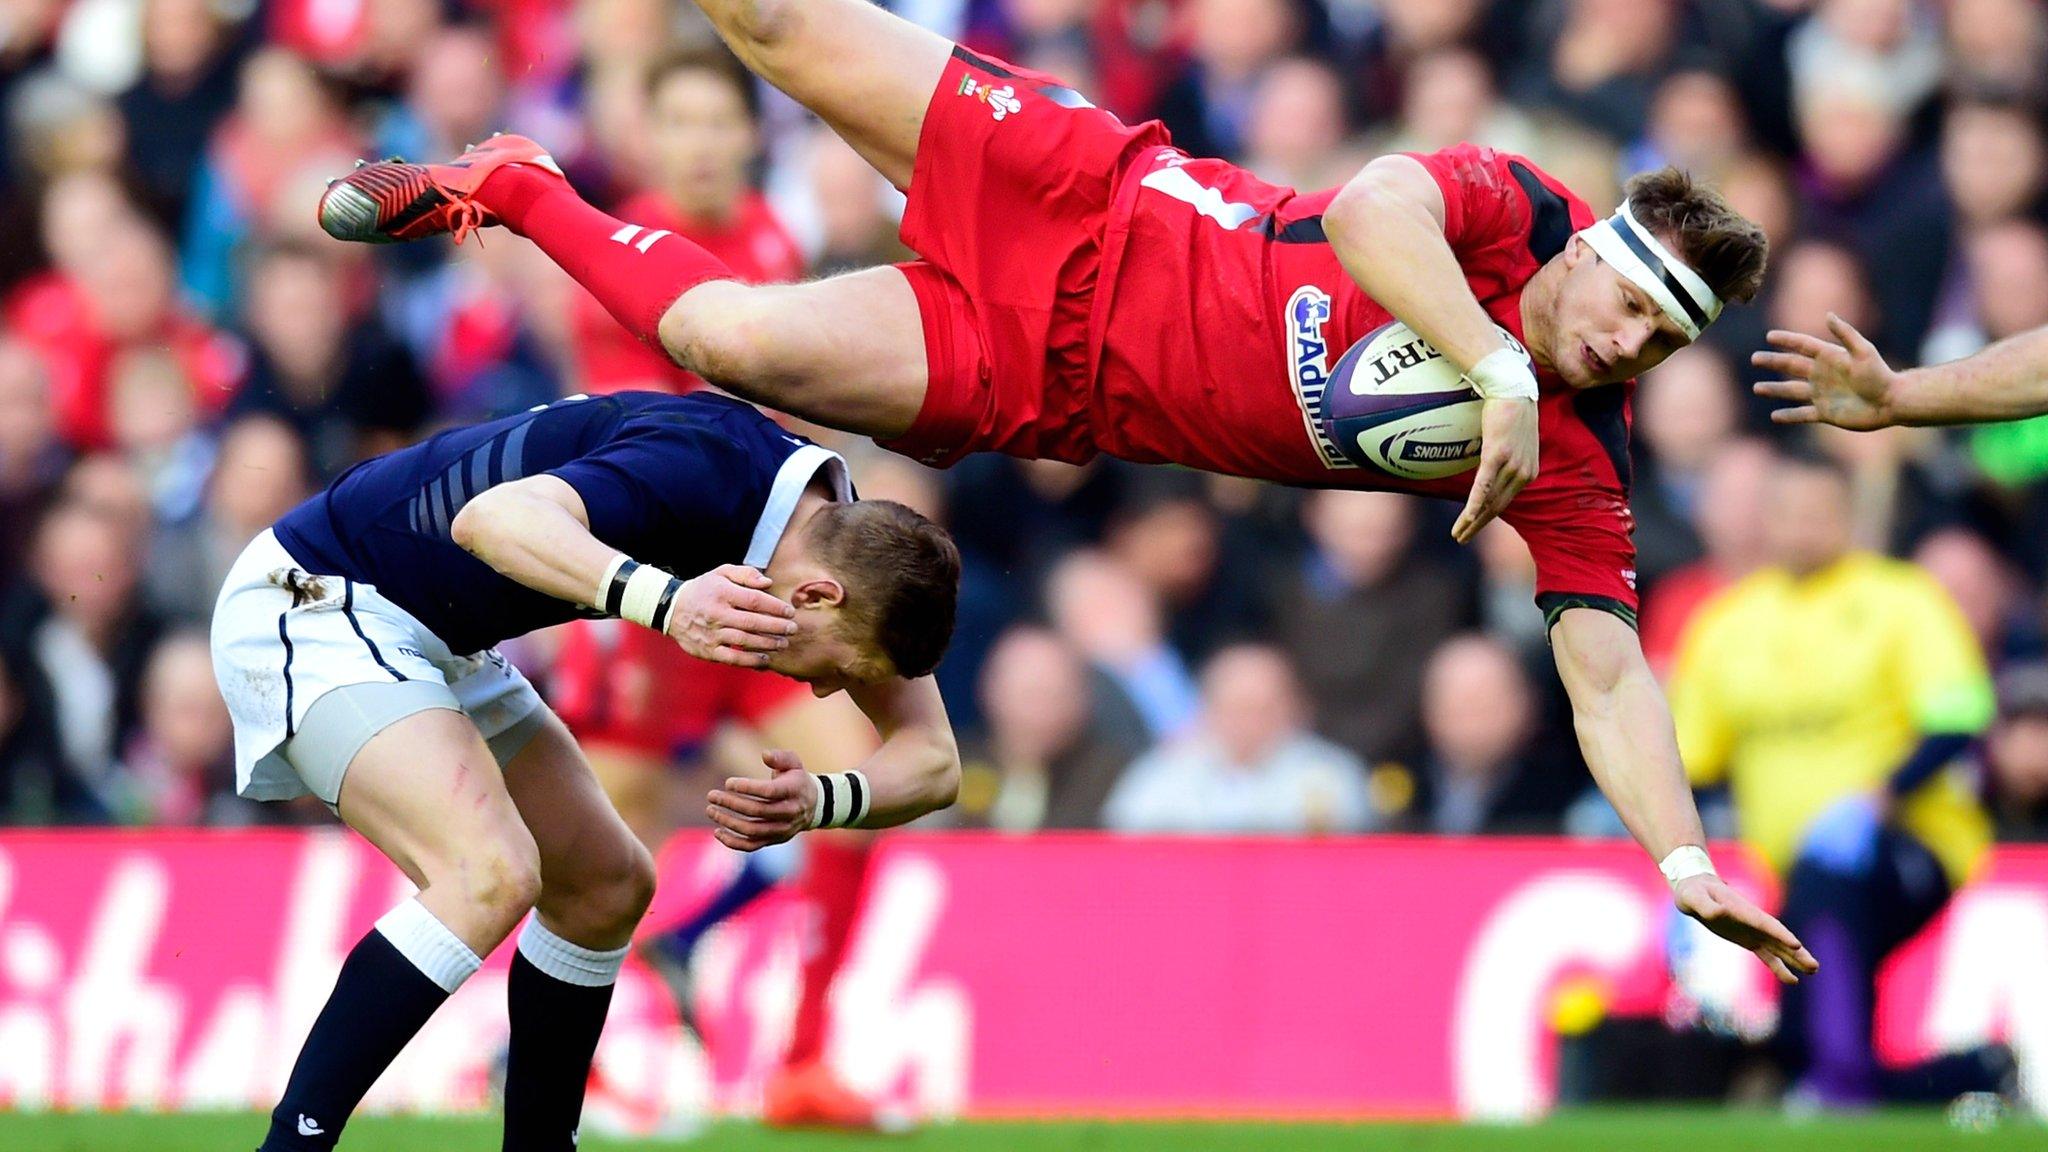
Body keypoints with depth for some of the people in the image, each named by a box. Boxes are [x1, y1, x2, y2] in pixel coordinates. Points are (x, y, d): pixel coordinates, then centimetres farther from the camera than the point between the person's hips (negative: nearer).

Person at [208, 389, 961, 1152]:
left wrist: (819, 803, -24)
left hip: (435, 641, 10)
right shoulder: (706, 468, -30)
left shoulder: (846, 541, -3)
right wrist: (667, 603, -59)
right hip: (314, 605, -10)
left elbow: (930, 759, -2)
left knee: (607, 887, 13)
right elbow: (491, 516, -45)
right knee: (493, 874, -27)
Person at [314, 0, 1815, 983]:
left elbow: (1608, 671, -18)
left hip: (1053, 390, 1)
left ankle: (519, 197, 17)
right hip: (1081, 212, -1)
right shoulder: (1510, 209, -18)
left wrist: (1685, 862, -31)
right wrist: (1499, 368, -46)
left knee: (736, 341, -15)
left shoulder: (1573, 472, -15)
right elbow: (1376, 209, -38)